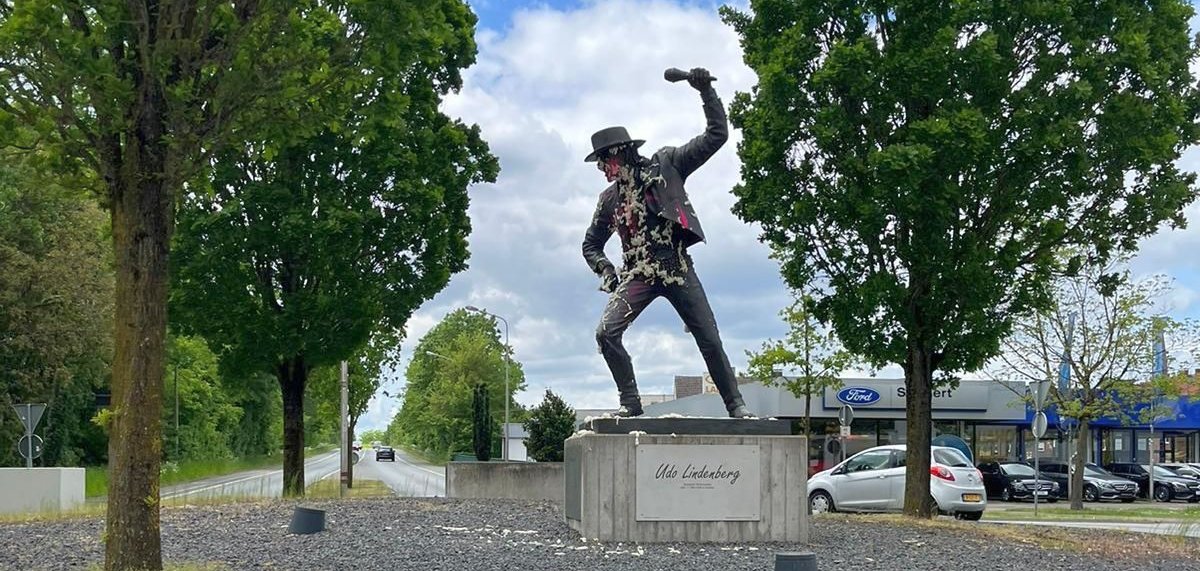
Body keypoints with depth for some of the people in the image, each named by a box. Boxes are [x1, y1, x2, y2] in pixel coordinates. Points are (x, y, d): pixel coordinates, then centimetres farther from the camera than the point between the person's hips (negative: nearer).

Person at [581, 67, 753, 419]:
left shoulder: (665, 166, 3)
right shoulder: (610, 198, 11)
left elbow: (717, 136, 0)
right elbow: (591, 244, 22)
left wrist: (706, 91, -9)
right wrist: (605, 270, 1)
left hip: (678, 270, -2)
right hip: (638, 274, 2)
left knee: (710, 340, 0)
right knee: (606, 333, -18)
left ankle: (736, 406, 14)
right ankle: (630, 402, -8)